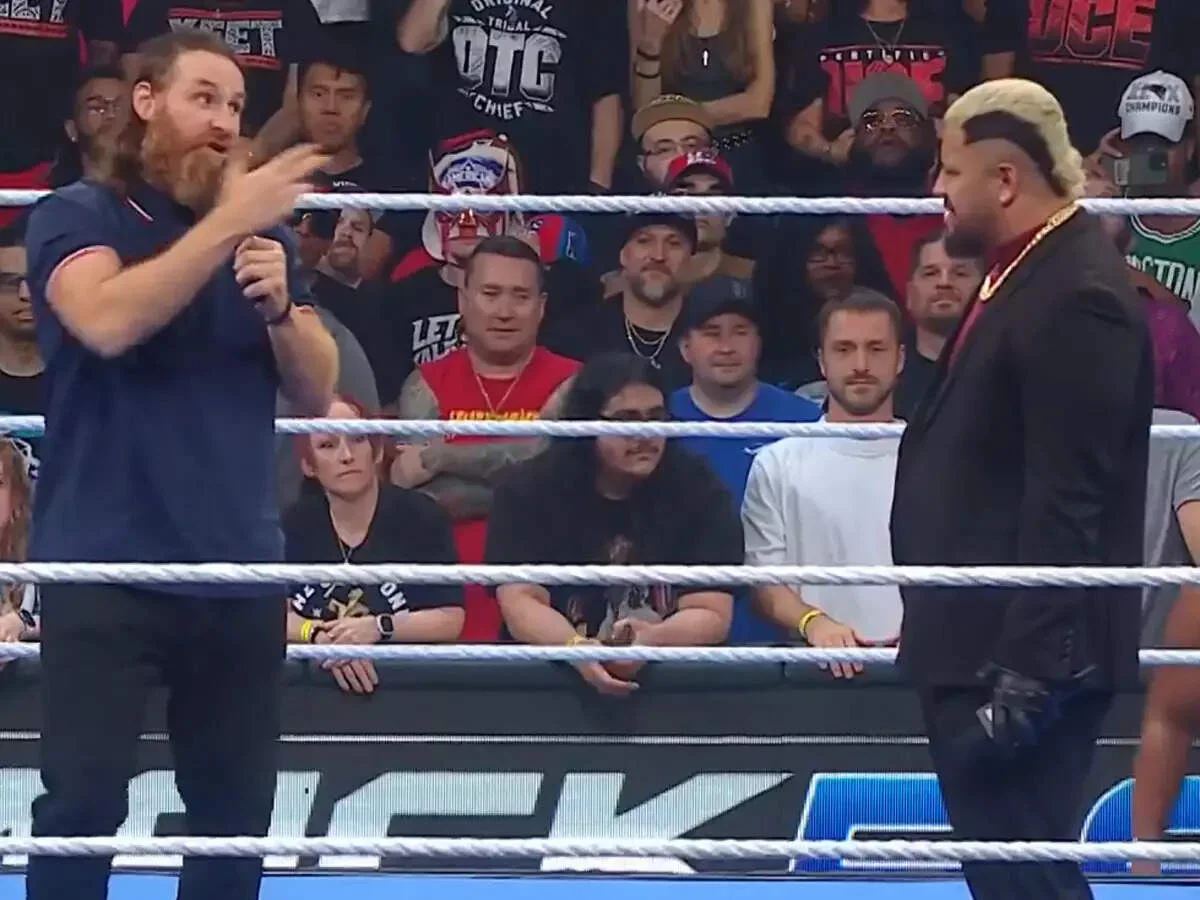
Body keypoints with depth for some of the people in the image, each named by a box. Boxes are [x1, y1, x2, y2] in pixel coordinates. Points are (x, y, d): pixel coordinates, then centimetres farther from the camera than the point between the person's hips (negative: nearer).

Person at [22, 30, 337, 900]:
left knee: (238, 811, 6)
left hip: (239, 568, 5)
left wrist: (278, 305, -10)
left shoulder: (261, 235, 13)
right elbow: (108, 321, -21)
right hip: (106, 567, -4)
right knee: (84, 804, -10)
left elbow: (319, 392, 9)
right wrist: (227, 223, -24)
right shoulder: (77, 215, 0)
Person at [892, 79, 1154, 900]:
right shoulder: (1034, 272, 14)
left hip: (1024, 657, -10)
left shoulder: (1077, 295, -17)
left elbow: (1068, 504, -22)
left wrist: (1025, 672, -24)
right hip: (981, 647, 10)